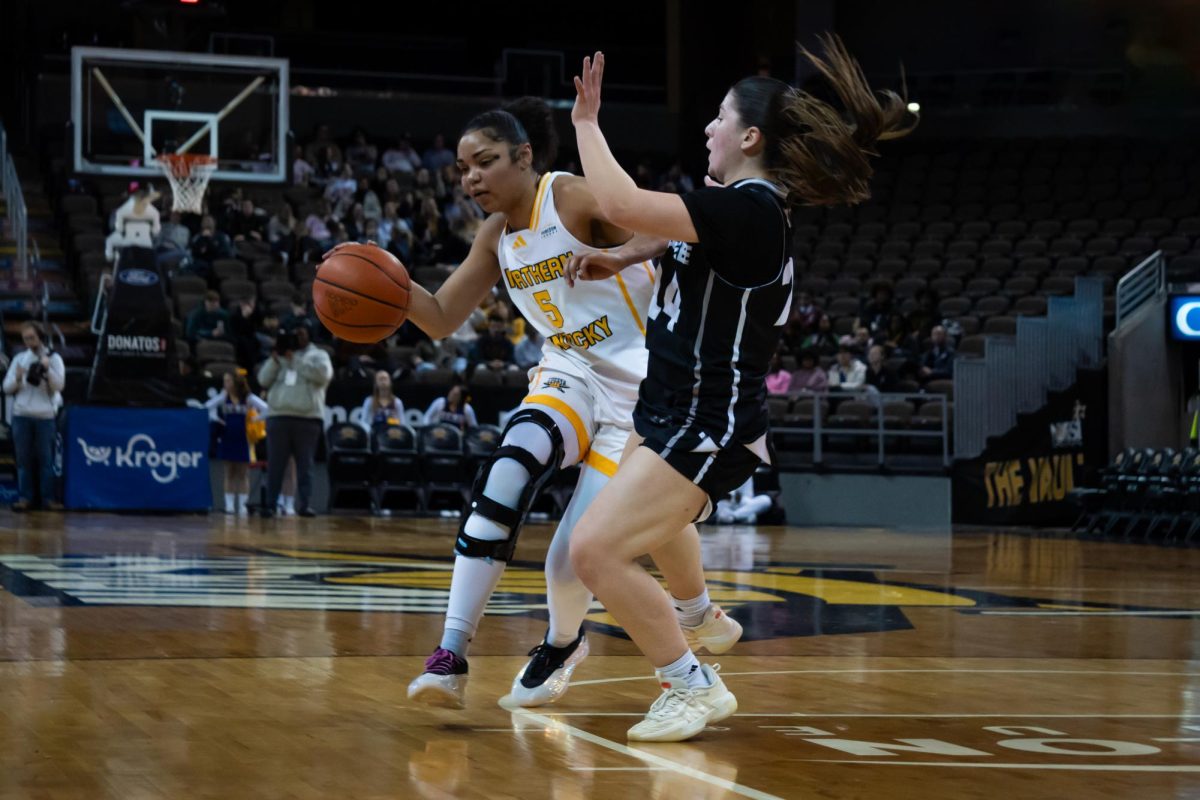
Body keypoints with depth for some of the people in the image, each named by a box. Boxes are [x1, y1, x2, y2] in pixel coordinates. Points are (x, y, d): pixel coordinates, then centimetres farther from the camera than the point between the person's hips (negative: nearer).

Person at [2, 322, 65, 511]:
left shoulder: (54, 358, 2)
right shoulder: (19, 359, 9)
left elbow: (59, 386, -7)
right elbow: (7, 388, 7)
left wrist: (47, 369, -20)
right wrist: (17, 379, -13)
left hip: (45, 415, -2)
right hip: (21, 415, 2)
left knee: (45, 458, 0)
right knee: (24, 458, 3)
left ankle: (48, 497, 4)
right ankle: (25, 497, 7)